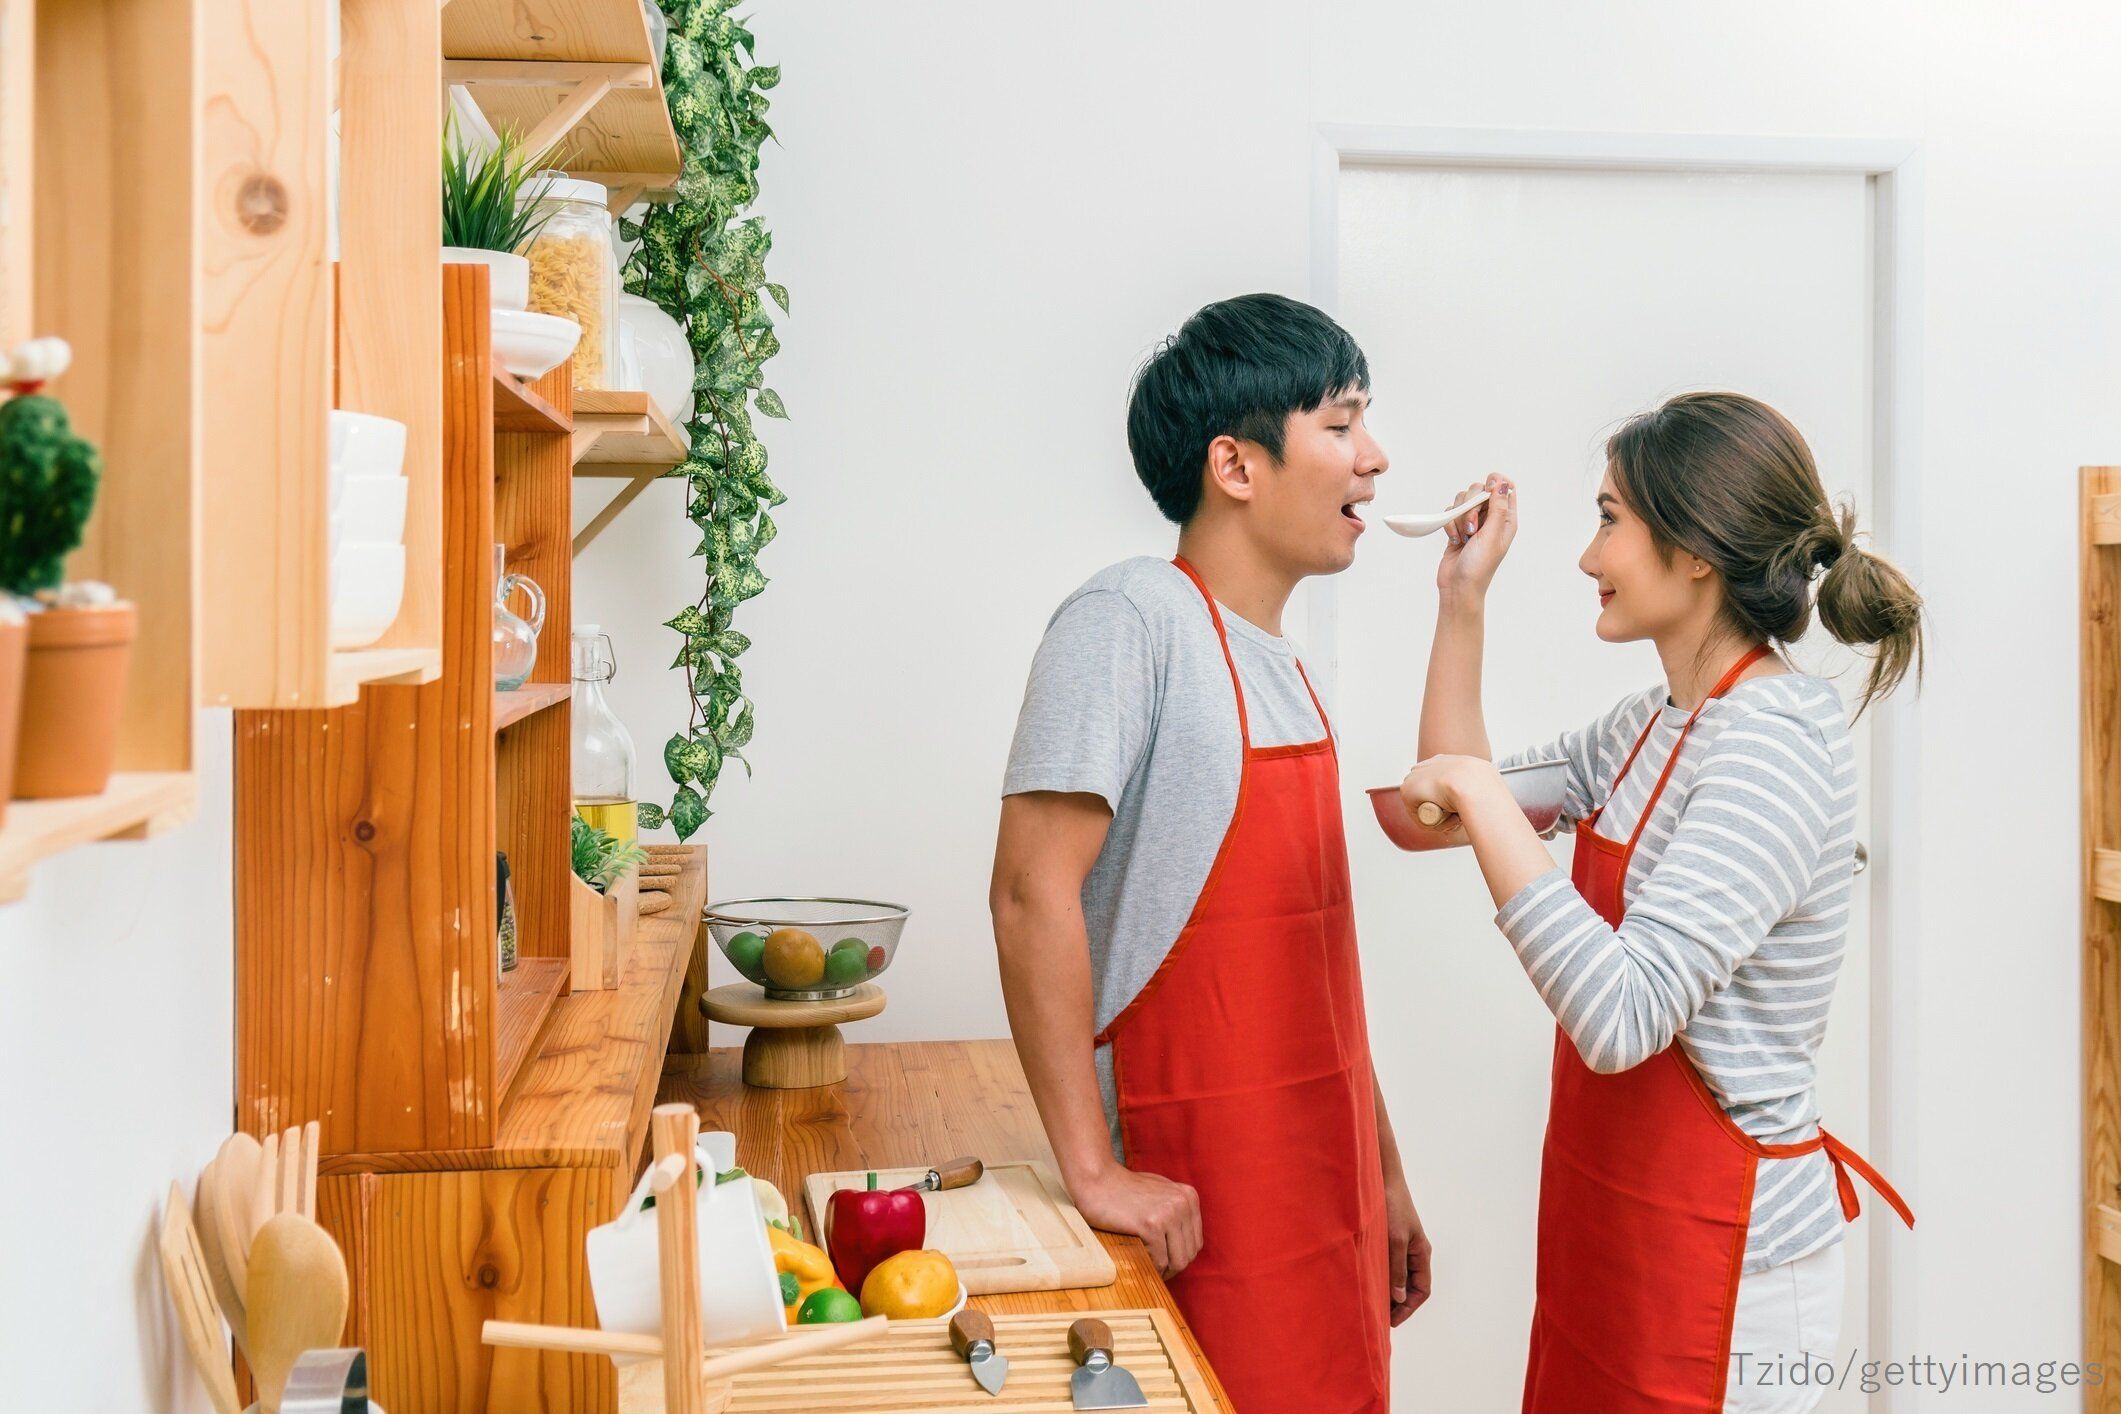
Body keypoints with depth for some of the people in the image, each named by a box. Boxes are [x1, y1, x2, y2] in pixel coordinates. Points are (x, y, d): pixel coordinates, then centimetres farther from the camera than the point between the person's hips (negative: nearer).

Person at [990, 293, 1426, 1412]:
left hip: (1322, 1184, 8)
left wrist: (1382, 1175, 17)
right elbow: (1032, 893, -22)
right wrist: (1092, 1170, -21)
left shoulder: (1280, 665, 12)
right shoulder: (1132, 618, -15)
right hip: (1201, 1199, -8)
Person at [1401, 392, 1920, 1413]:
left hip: (1718, 1250, -9)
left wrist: (1482, 795, -28)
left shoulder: (1773, 744, -22)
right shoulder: (1658, 722, 7)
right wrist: (1461, 601, 9)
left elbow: (1622, 1015, -32)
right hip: (1618, 1216, 9)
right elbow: (1454, 803, 17)